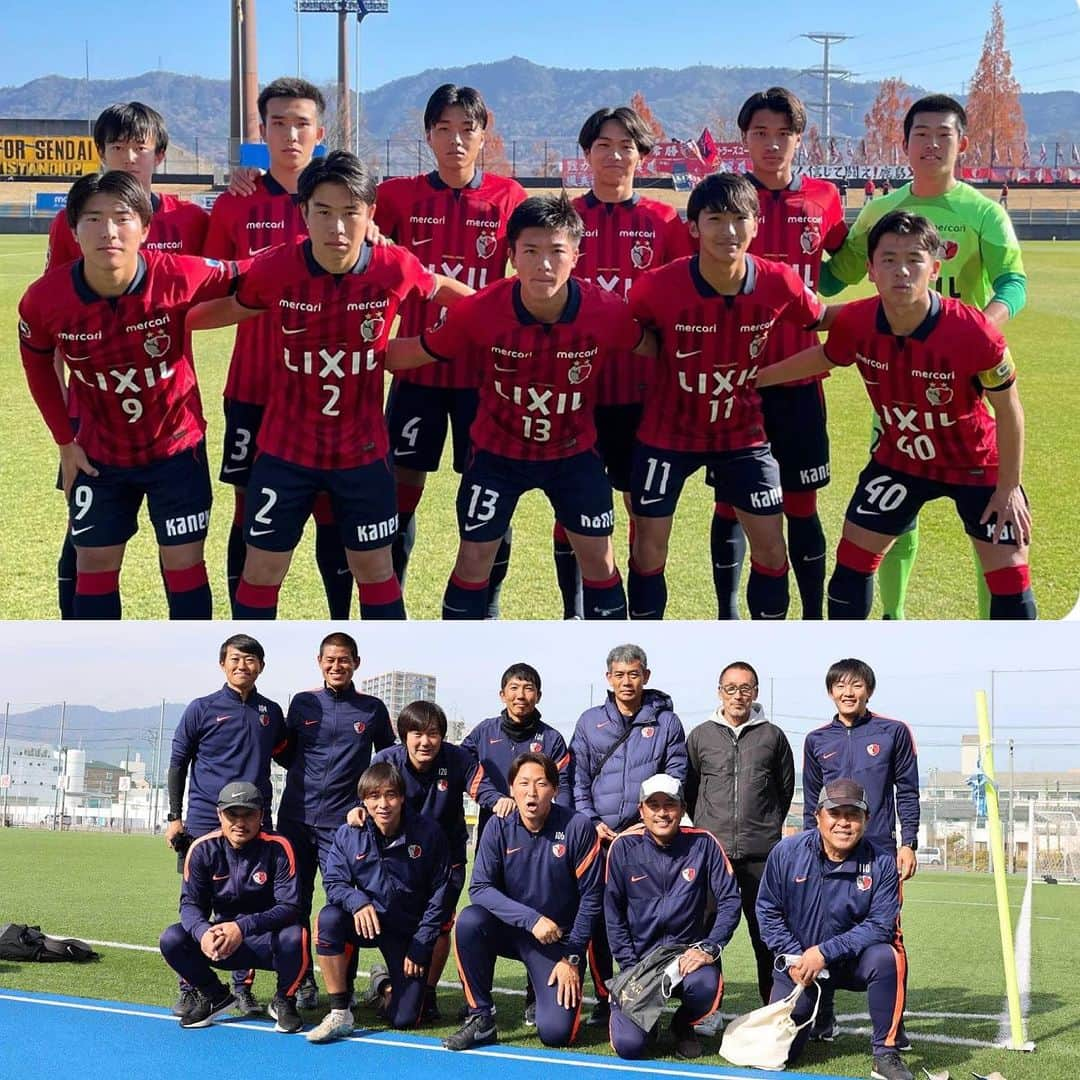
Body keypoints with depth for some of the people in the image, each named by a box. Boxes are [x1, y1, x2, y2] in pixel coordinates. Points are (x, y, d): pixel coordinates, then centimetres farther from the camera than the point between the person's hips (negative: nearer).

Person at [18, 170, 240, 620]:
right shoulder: (45, 299, -20)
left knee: (183, 561, 4)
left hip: (177, 444, -1)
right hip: (99, 452, 2)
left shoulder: (180, 277, -27)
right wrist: (65, 441, 1)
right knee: (94, 562, 9)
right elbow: (37, 364, 0)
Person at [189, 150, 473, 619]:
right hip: (285, 448, 0)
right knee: (261, 570, 8)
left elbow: (442, 289, 7)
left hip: (362, 450, 0)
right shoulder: (275, 268, -17)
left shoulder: (395, 268, -16)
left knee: (375, 569, 13)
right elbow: (234, 307, 4)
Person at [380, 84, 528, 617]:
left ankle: (486, 611, 16)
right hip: (417, 366, 1)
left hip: (484, 368, -1)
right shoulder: (399, 195, 1)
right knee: (402, 488, 4)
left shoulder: (508, 197, -1)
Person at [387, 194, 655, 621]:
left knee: (598, 556, 4)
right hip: (498, 450, -1)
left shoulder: (606, 311, -24)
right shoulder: (479, 311, -27)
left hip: (574, 451, 1)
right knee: (475, 555, 3)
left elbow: (652, 348, -4)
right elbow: (417, 351, -14)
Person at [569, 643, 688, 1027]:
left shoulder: (666, 722, 6)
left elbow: (674, 780, 2)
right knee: (598, 918, 1)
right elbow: (577, 780, 9)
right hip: (599, 836, 2)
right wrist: (592, 823, -3)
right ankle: (603, 997, 9)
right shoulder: (590, 722, 10)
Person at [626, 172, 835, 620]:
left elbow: (819, 318, 1)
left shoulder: (778, 283, -18)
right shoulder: (659, 286, -25)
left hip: (743, 431, 2)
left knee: (770, 546, 3)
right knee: (649, 547, 2)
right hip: (668, 431, -2)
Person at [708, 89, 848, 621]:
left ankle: (814, 619, 16)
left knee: (801, 503, 7)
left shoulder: (823, 198, 4)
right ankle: (727, 618, 17)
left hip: (797, 375, 2)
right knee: (732, 499, 6)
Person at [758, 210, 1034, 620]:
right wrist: (753, 377, 9)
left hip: (977, 463, -3)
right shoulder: (856, 323, -23)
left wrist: (1009, 488, -14)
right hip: (900, 459, 3)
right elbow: (824, 356, 4)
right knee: (852, 557, 6)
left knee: (1009, 578, -4)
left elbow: (1008, 410, -18)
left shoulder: (974, 332, -34)